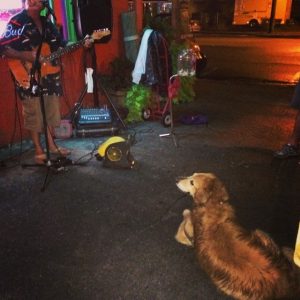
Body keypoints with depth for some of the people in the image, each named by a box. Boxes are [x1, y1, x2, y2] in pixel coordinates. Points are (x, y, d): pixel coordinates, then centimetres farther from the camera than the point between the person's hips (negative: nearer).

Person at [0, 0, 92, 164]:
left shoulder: (47, 22, 10)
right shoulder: (17, 22, -10)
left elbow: (61, 43, 13)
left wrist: (82, 44, -1)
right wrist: (26, 56, -25)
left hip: (49, 75, 7)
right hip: (29, 78, -6)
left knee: (51, 112, 14)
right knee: (34, 115, 1)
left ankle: (51, 144, 28)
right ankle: (39, 150, 14)